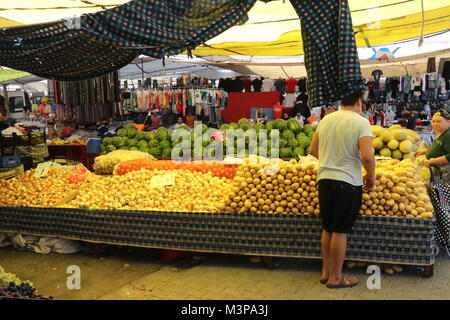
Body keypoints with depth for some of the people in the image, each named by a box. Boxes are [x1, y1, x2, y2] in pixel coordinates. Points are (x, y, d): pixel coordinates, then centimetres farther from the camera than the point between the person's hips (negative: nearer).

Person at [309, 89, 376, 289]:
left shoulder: (326, 120, 8)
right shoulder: (361, 122, -10)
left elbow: (313, 150, 14)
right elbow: (367, 156, -20)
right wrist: (371, 177, -4)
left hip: (324, 178, 6)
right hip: (348, 182, -6)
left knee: (327, 228, 16)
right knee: (340, 231, 3)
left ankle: (326, 272, 27)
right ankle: (336, 278, 14)